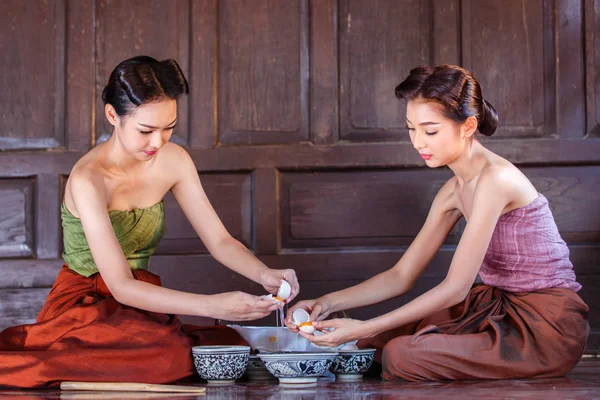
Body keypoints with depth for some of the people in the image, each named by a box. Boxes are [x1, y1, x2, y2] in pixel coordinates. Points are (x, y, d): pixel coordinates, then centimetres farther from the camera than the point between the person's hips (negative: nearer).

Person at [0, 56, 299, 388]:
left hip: (142, 304, 7)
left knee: (233, 349, -20)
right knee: (171, 357, -34)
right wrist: (213, 305, -37)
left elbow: (219, 241, 2)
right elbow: (121, 287, -27)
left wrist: (263, 274, -20)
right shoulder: (88, 180, -22)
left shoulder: (173, 161, -2)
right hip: (84, 307, -6)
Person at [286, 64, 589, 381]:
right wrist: (329, 302, -2)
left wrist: (364, 329, -21)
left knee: (401, 355, -23)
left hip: (546, 324, -8)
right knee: (378, 339, 2)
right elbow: (401, 276, 12)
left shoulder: (495, 179, -20)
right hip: (504, 308, 9)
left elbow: (455, 288, -21)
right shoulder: (453, 191, 9)